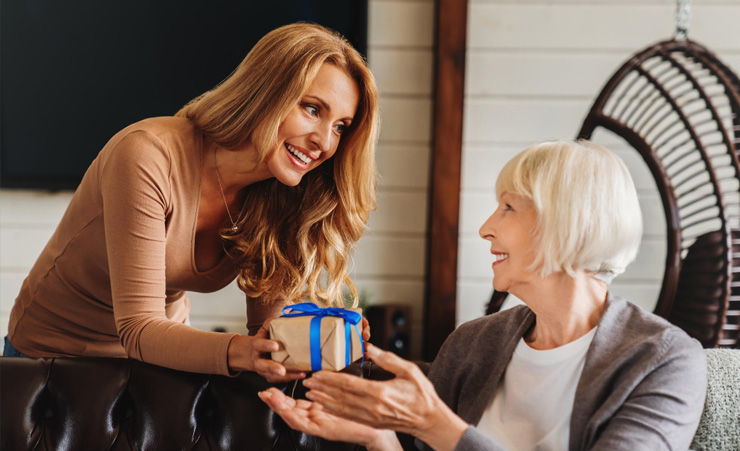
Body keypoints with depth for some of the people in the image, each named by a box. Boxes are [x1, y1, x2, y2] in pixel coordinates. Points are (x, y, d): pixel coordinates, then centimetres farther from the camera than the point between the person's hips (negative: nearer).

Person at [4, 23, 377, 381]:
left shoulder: (275, 201, -9)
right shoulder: (148, 156, -28)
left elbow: (269, 322, -10)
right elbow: (139, 330, -30)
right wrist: (241, 352, -47)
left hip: (159, 357, 4)